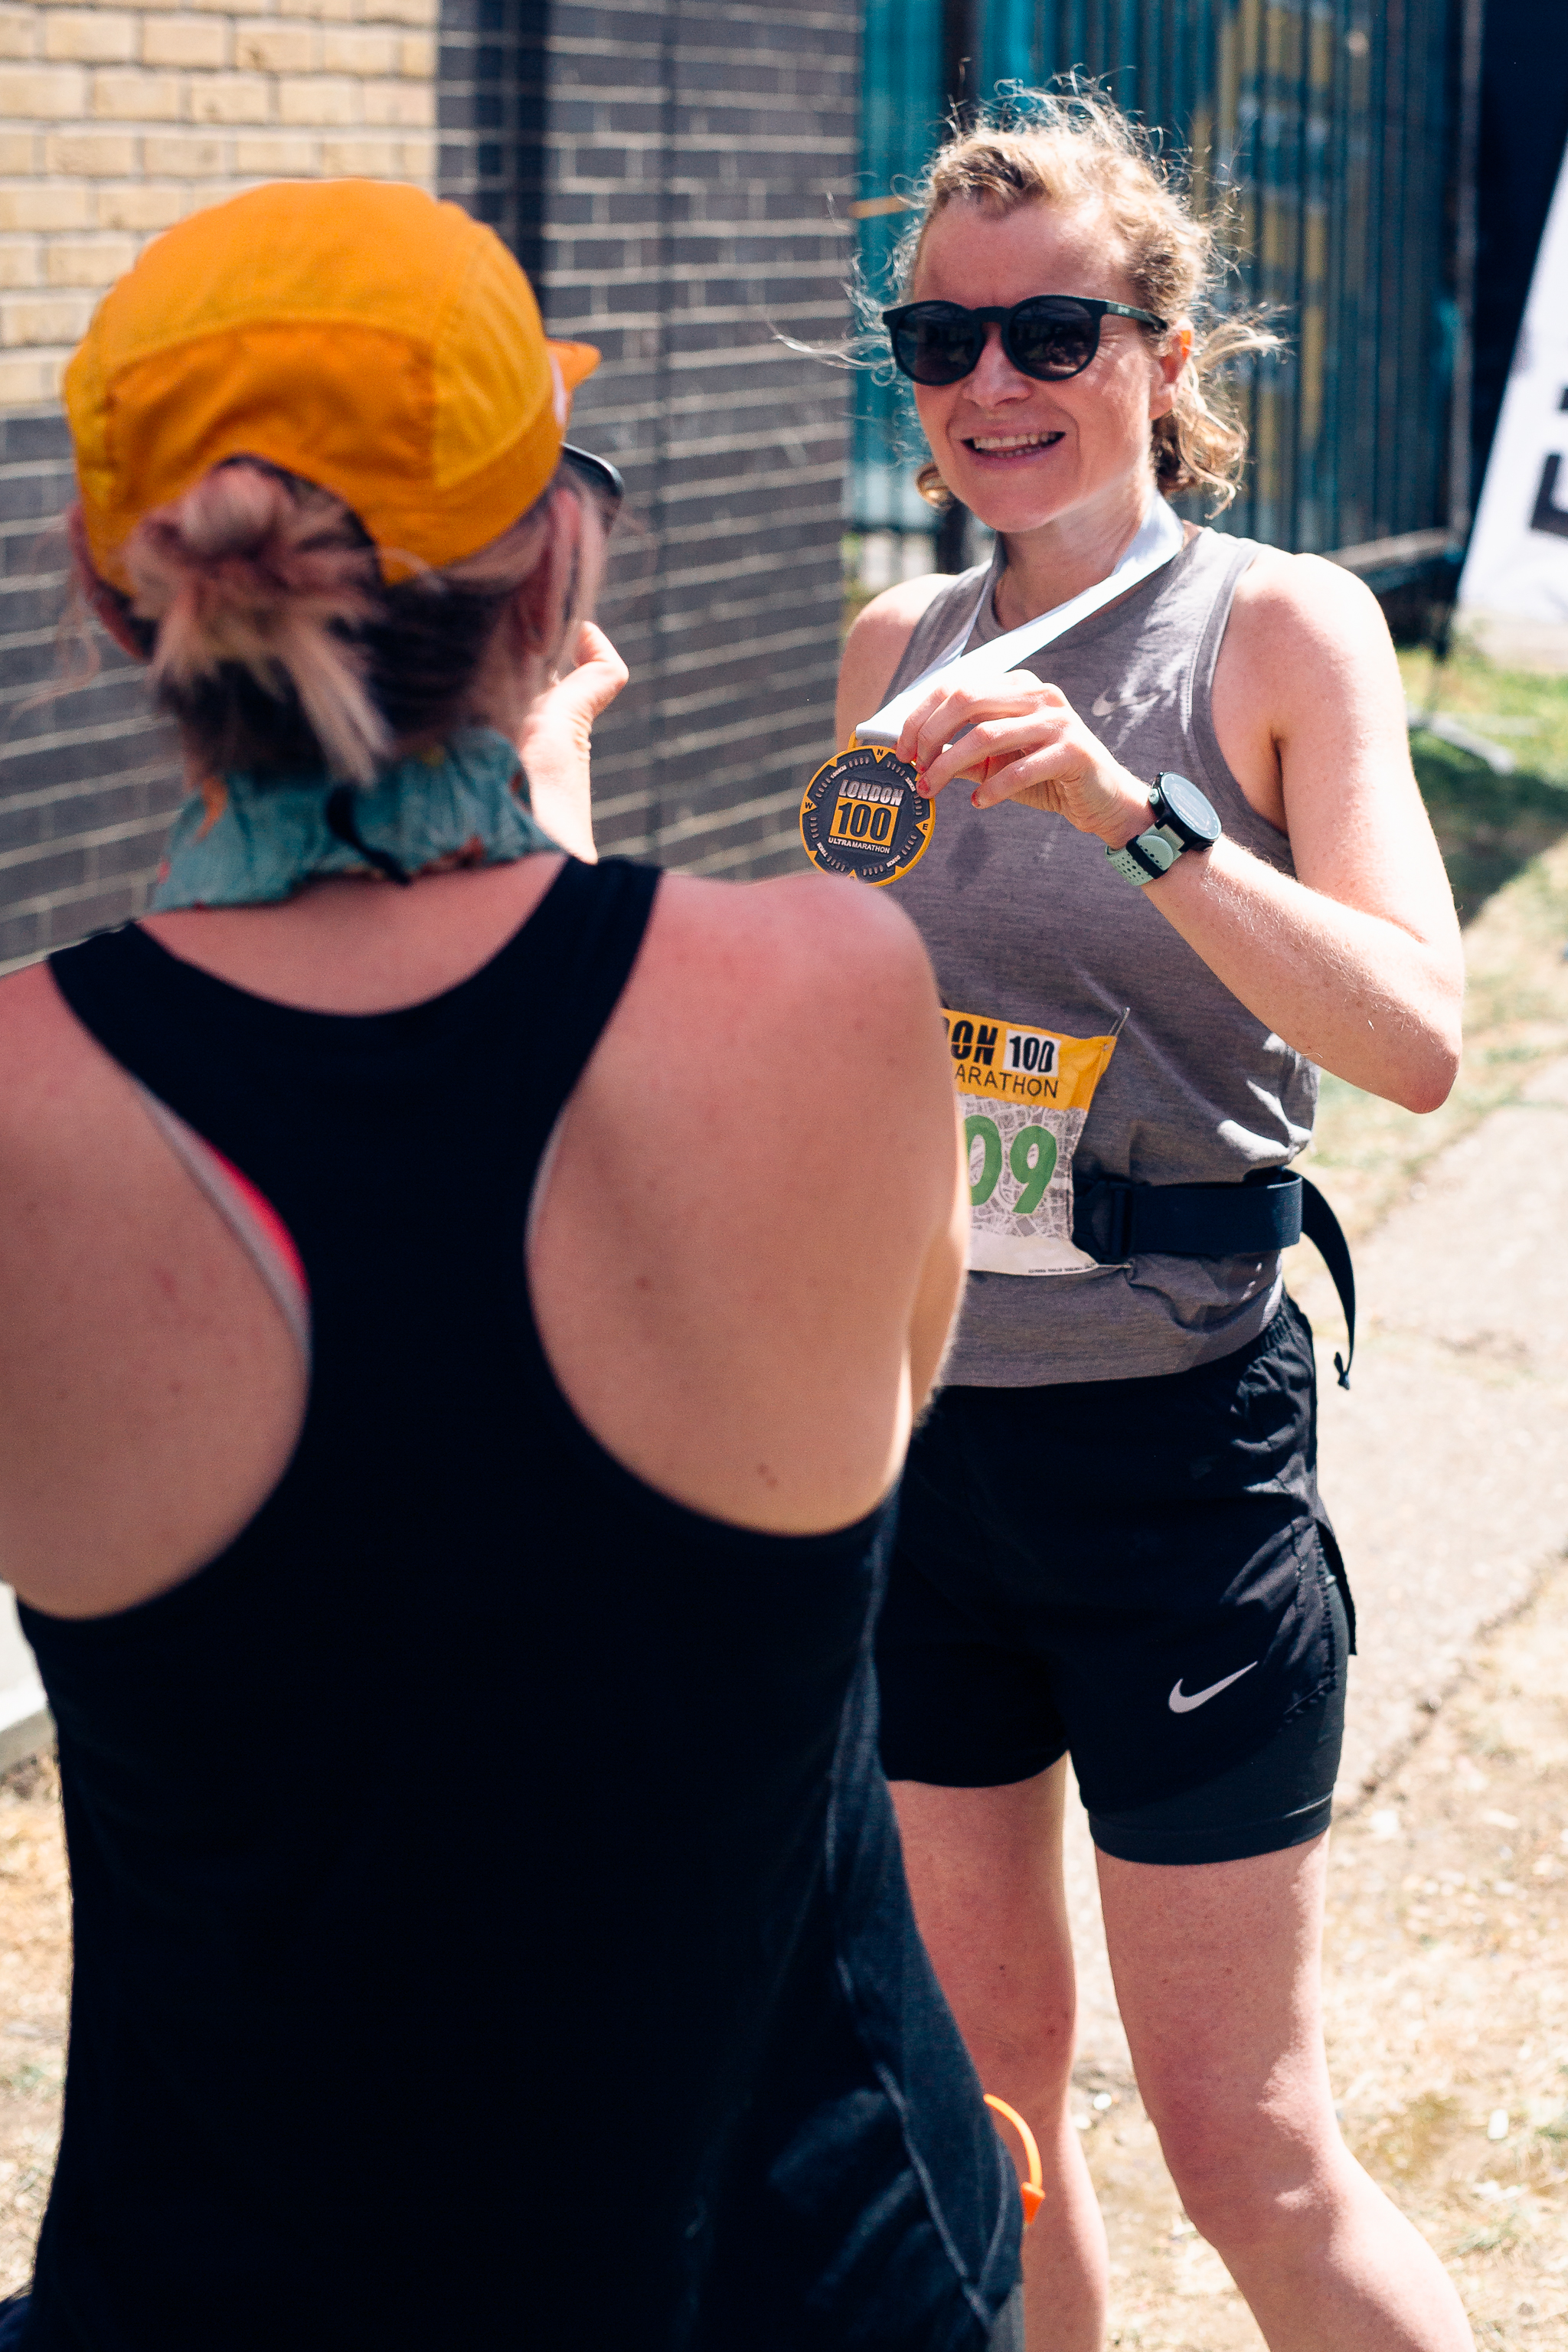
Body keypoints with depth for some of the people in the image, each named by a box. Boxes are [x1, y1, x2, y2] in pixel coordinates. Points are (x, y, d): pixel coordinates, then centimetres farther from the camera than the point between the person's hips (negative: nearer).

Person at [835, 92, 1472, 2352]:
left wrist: (1135, 814, -33)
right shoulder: (895, 651, 6)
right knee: (976, 2077, 15)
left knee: (1246, 2144, 1)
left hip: (1171, 1442, -5)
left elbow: (1415, 1038, -22)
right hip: (907, 1422, 5)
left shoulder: (1283, 627, -8)